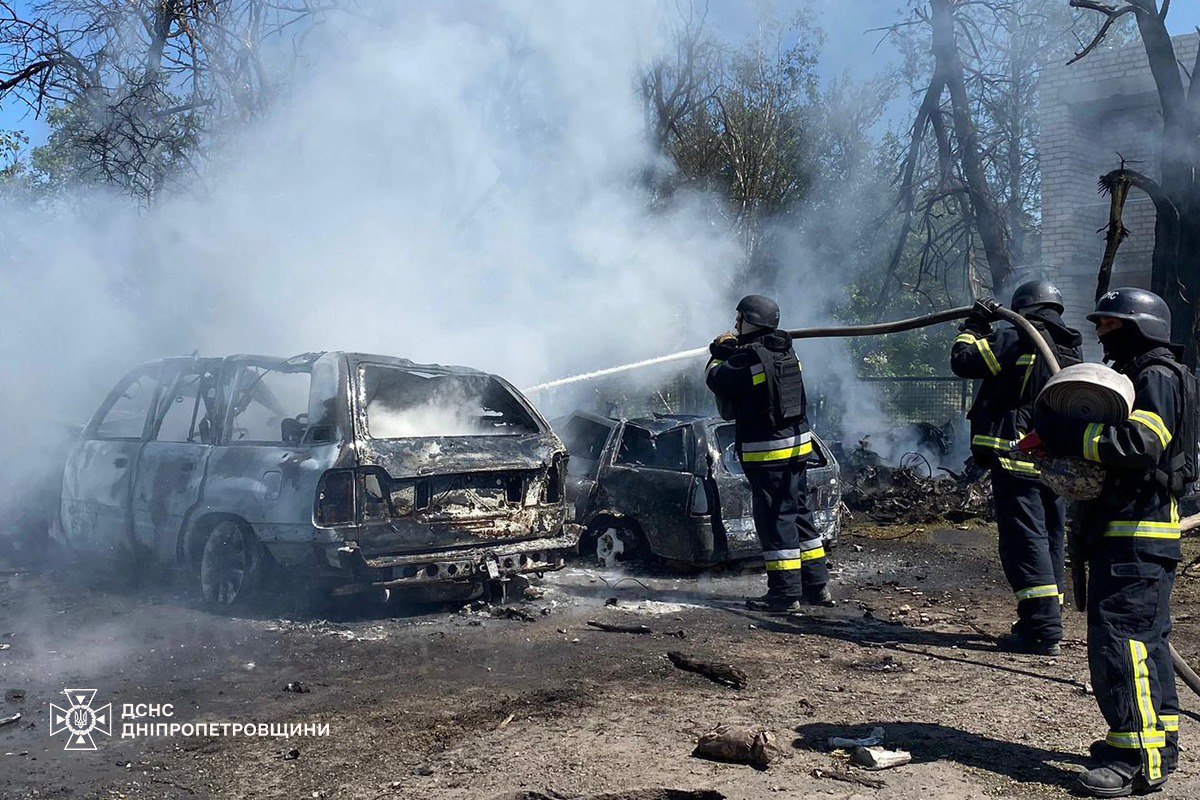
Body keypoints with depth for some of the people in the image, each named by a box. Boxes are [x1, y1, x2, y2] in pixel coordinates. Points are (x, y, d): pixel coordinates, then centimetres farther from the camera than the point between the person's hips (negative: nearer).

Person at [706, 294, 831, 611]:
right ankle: (816, 585, 21)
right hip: (799, 444, 8)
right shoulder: (787, 352, 8)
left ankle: (785, 593, 1)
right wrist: (731, 351, 16)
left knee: (775, 519, -3)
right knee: (799, 513, 15)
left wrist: (718, 357, 14)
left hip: (765, 450, -8)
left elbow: (717, 380, -4)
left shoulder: (748, 357, -17)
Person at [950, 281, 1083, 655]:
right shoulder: (1073, 349, 14)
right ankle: (1048, 621, 22)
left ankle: (1043, 629, -9)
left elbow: (962, 360, -8)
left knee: (1024, 539, -7)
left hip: (1017, 460, -8)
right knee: (1050, 538, 15)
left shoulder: (1015, 341, -10)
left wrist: (974, 326, 8)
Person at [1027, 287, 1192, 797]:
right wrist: (1059, 441, 6)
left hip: (1138, 535, -11)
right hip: (1123, 531, 11)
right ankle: (1159, 740, 25)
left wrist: (1060, 435, -24)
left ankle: (1139, 759, -10)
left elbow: (1139, 443, -26)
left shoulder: (1158, 377, -11)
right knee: (1145, 637, 15)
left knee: (1119, 635, -13)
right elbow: (1112, 439, 24)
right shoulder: (1132, 375, 23)